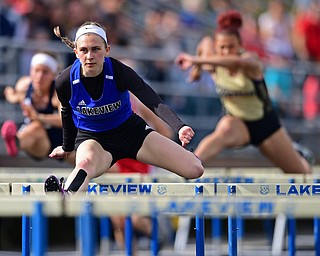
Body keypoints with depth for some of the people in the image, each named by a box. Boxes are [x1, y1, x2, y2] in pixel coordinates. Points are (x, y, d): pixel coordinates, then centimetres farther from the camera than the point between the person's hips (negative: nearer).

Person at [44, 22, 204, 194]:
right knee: (85, 163, -44)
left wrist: (180, 127, -49)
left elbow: (155, 104, -30)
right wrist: (67, 147, 23)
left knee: (194, 169, -12)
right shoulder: (65, 82, -17)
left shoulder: (119, 72, -22)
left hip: (131, 131, 2)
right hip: (91, 138, -2)